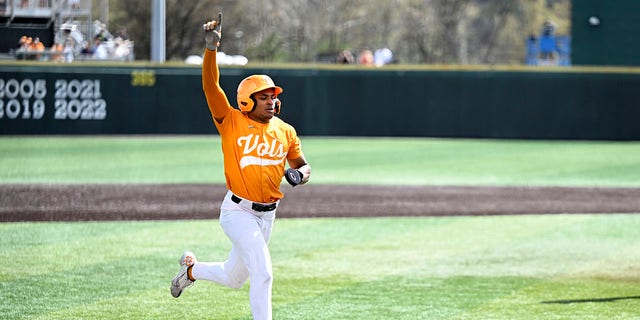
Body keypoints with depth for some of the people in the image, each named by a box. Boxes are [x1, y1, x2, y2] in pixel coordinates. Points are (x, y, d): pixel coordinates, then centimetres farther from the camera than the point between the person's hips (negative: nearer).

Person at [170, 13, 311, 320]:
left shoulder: (286, 132, 5)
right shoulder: (231, 122, -9)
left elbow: (303, 165, 14)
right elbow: (210, 86, -19)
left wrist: (298, 174, -11)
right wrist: (211, 48, -31)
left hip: (267, 215, 6)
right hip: (238, 211, -6)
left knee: (234, 277, 18)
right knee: (263, 273, -18)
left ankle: (191, 269, 45)